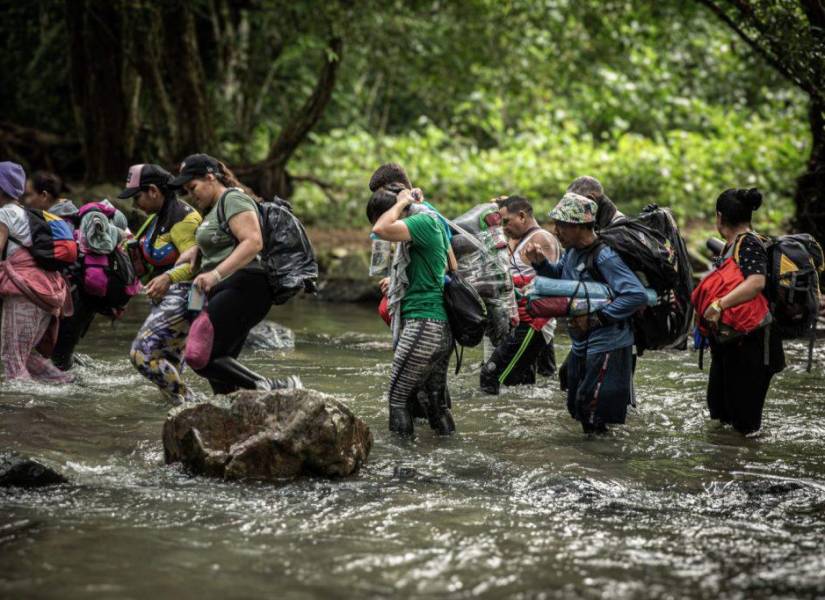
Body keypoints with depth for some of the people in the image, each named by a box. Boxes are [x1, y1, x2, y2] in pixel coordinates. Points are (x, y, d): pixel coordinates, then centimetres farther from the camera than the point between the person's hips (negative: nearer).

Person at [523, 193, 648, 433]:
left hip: (607, 346, -9)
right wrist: (539, 262, 3)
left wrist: (595, 319, -26)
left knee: (594, 420, -7)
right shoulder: (572, 251, 4)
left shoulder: (604, 257, -22)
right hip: (582, 345, 9)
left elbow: (636, 295, -30)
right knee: (577, 409, 19)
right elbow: (558, 276, 24)